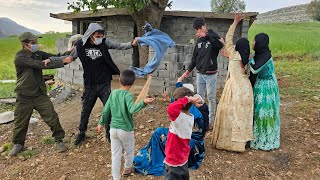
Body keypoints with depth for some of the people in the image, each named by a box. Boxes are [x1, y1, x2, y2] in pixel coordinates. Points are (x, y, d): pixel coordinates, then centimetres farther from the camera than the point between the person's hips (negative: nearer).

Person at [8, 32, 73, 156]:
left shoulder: (38, 53, 3)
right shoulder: (20, 57, -17)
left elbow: (54, 57, -1)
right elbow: (40, 64, -26)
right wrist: (63, 62, -27)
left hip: (40, 94, 4)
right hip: (25, 97, -4)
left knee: (52, 117, -2)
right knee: (20, 122, 11)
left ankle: (59, 140, 15)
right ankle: (18, 144, 34)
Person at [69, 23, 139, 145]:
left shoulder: (104, 43, -7)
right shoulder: (80, 46, -6)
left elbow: (119, 46, -13)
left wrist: (132, 44, -32)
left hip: (105, 84, 0)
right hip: (90, 85, 1)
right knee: (85, 110, 12)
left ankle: (109, 132, 26)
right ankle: (81, 133, 33)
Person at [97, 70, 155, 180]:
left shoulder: (113, 93, -1)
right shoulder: (128, 95, -18)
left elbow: (106, 110, 5)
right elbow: (132, 109, -36)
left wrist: (101, 123, 18)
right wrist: (143, 102, -50)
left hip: (113, 129, 4)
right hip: (126, 130, -4)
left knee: (115, 154, 13)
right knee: (129, 151, 22)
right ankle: (127, 169, 44)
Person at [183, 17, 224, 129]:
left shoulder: (213, 37, -7)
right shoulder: (199, 40, 10)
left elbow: (220, 45, -30)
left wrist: (206, 35, -32)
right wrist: (189, 69, 18)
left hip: (211, 74, -6)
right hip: (200, 73, 6)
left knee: (211, 97, 1)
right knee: (199, 97, 12)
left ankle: (211, 121, 11)